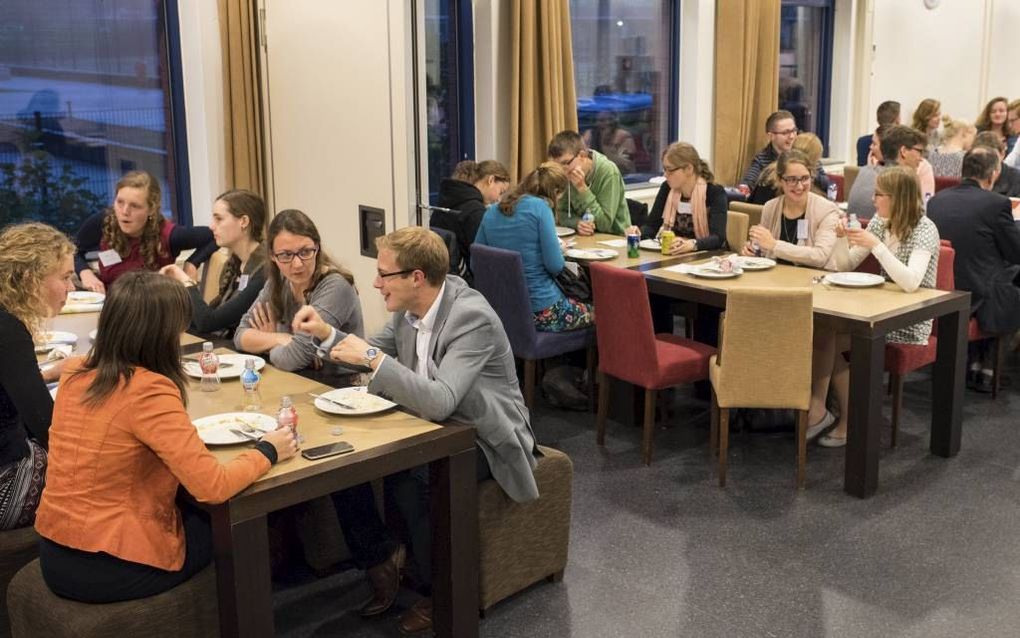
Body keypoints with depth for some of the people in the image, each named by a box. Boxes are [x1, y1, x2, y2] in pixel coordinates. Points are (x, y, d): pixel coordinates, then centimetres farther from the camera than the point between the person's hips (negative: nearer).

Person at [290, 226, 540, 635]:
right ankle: (381, 558, 10)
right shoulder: (409, 308, -3)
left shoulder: (472, 318, -27)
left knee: (408, 480, -33)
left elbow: (440, 402, -38)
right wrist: (327, 333, -3)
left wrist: (372, 358, -34)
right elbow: (376, 352, 15)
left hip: (481, 439, -8)